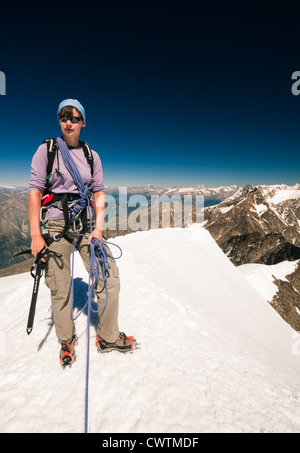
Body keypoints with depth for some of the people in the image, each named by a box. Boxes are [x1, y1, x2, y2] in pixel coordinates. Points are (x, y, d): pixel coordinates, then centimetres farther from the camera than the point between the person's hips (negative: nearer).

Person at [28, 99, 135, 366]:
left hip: (86, 223, 3)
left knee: (110, 279, -1)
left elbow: (99, 192, 8)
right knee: (60, 289, 3)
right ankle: (67, 341, 29)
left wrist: (98, 227, -5)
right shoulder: (47, 150, 1)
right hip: (56, 225, -3)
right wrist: (36, 235, -10)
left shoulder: (92, 155, 10)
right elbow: (35, 191, -3)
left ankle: (108, 337, 19)